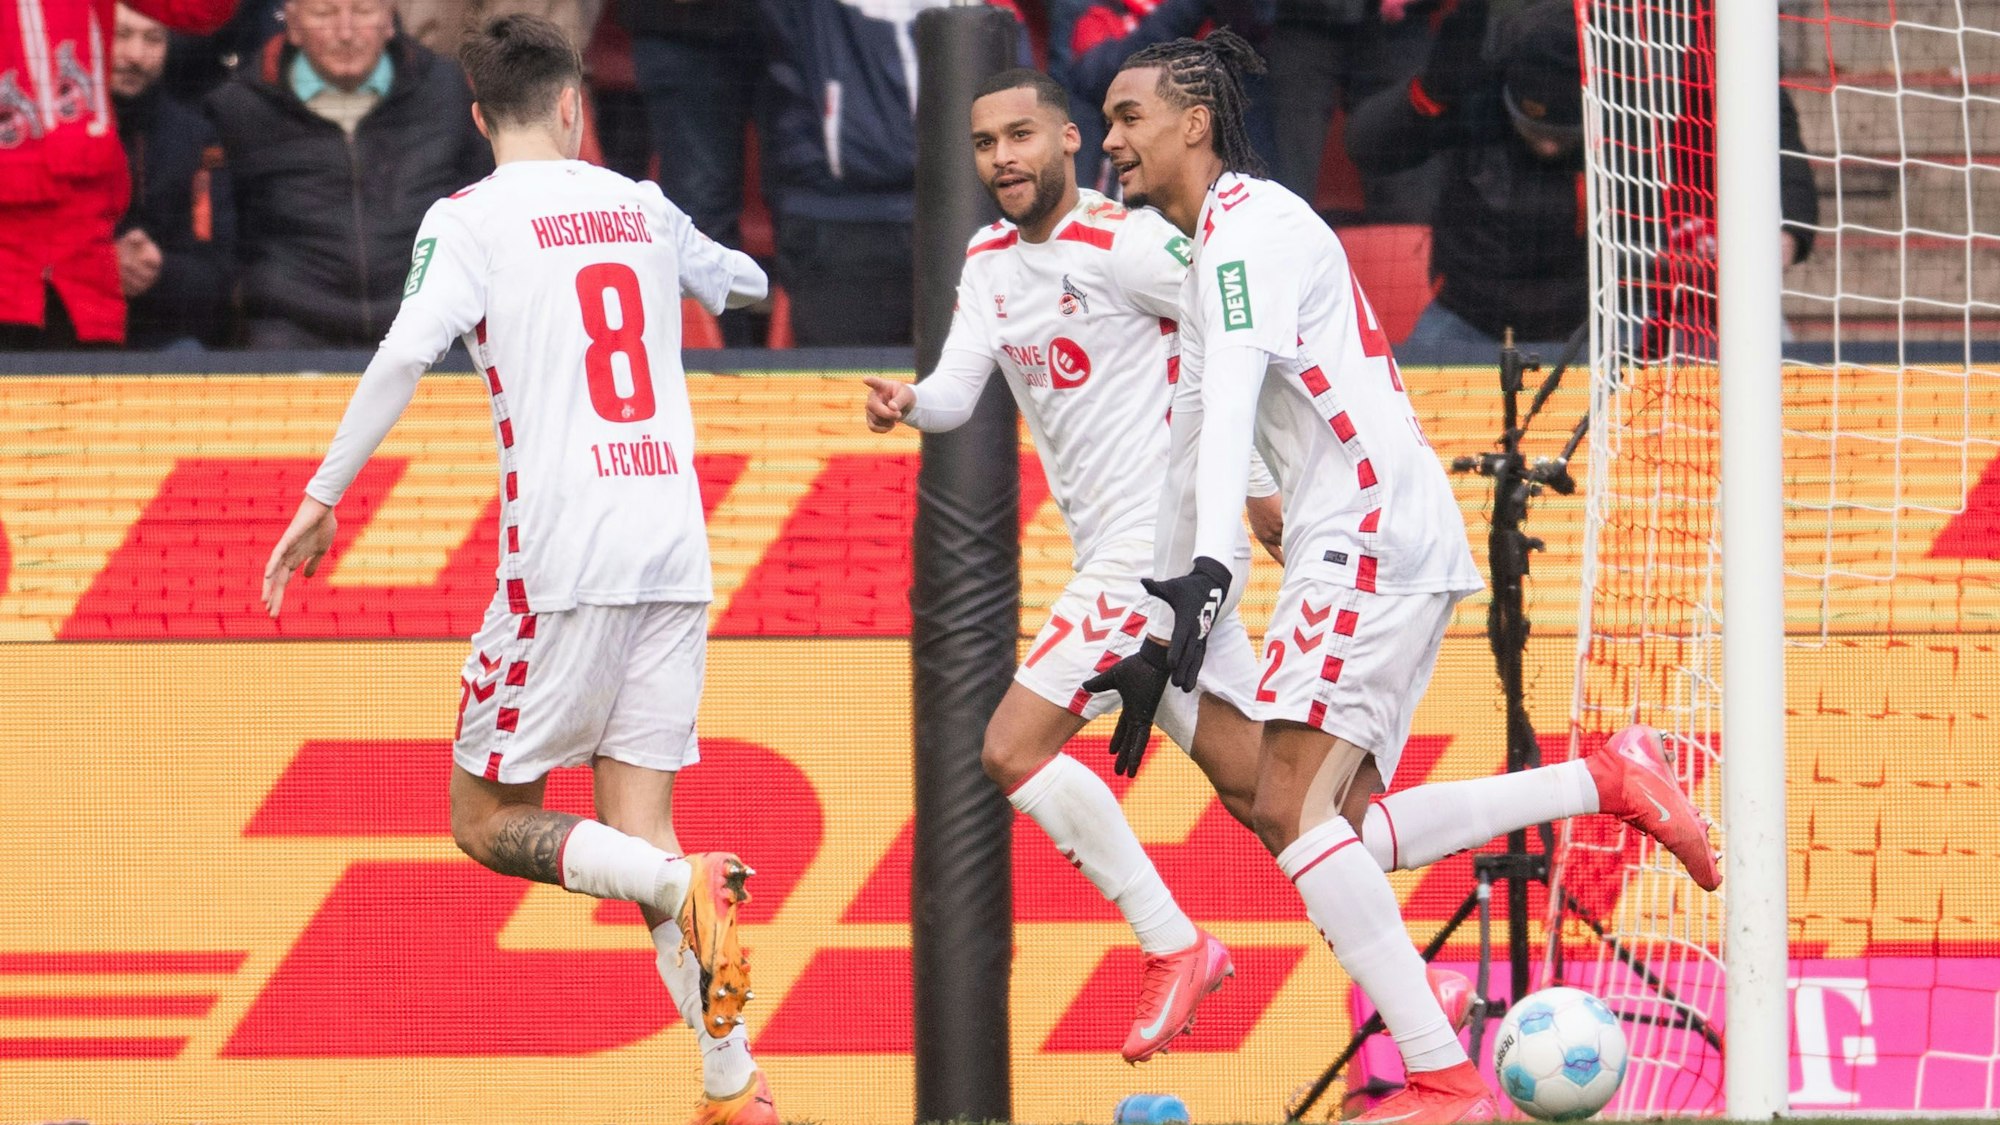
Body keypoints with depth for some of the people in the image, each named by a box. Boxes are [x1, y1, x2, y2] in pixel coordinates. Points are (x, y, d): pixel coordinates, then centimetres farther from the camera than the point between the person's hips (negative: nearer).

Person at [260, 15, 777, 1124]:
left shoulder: (471, 217, -1)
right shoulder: (641, 208, 15)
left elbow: (406, 353, -17)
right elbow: (743, 281, 36)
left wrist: (322, 498, -12)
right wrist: (734, 269, 59)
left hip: (564, 558, -5)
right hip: (675, 551, 5)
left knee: (490, 822, 4)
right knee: (635, 838, 8)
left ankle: (682, 885, -23)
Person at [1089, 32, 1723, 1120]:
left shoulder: (1248, 222, -7)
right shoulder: (1215, 251, 26)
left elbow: (1231, 403, -23)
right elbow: (1192, 445, 31)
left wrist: (1206, 570, -36)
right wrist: (1159, 636, 33)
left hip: (1372, 532, -10)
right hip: (1361, 547, 10)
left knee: (1292, 809, -18)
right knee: (1324, 826, 6)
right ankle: (1605, 782, 7)